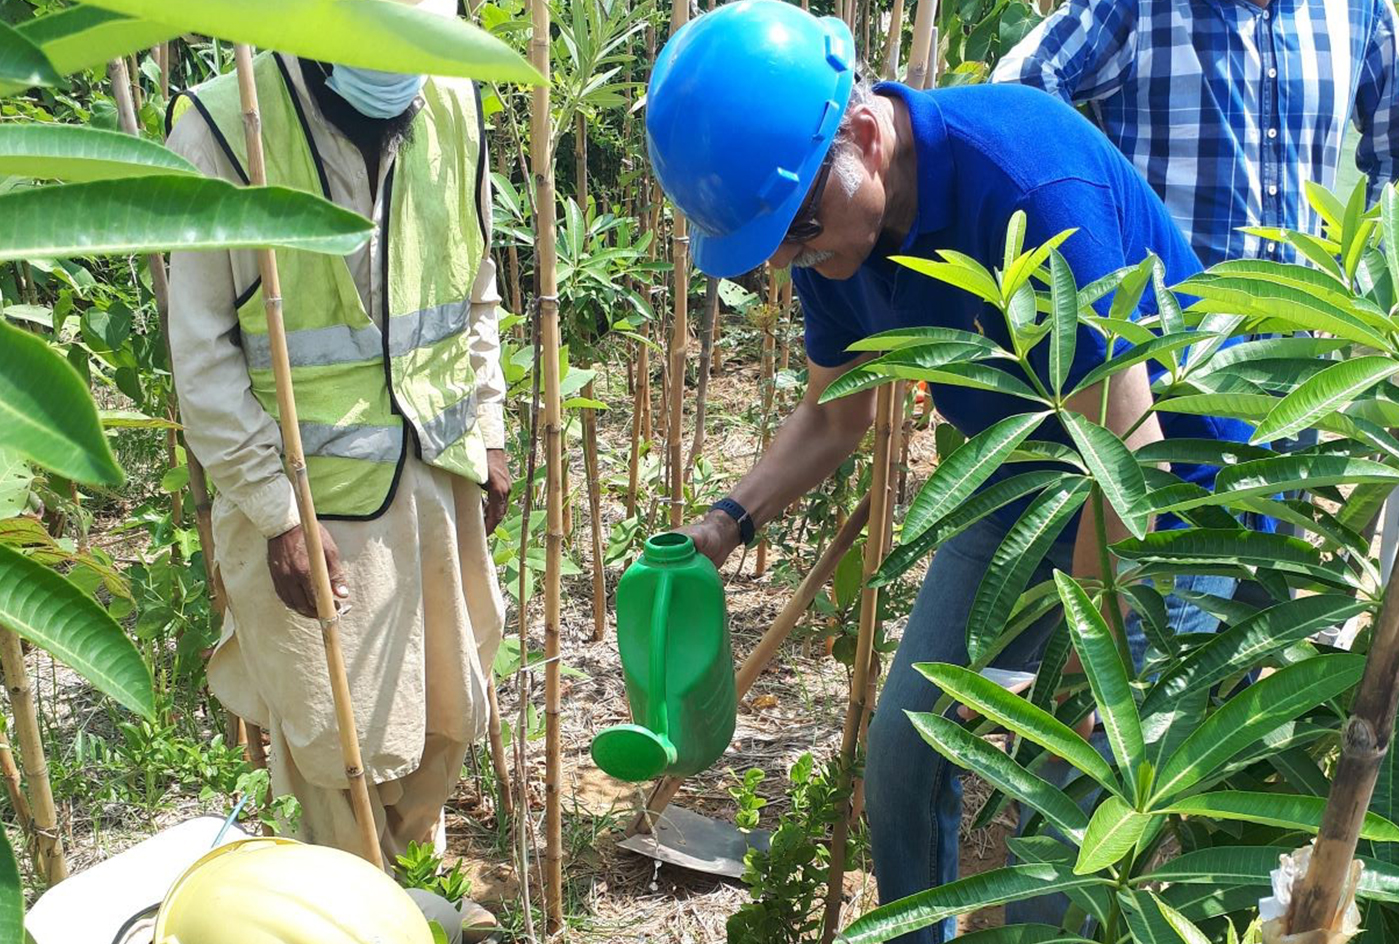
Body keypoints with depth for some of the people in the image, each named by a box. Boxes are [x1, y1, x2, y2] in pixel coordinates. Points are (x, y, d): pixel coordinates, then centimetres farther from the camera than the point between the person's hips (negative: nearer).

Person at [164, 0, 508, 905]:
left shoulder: (452, 110, 0)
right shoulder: (223, 126, -14)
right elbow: (204, 354, -12)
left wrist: (489, 431, 9)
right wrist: (275, 516, -13)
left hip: (439, 474, 5)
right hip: (312, 490, -4)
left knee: (450, 708, 17)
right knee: (341, 733, 9)